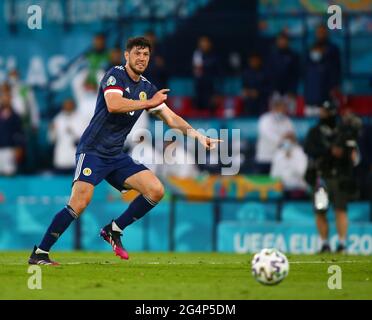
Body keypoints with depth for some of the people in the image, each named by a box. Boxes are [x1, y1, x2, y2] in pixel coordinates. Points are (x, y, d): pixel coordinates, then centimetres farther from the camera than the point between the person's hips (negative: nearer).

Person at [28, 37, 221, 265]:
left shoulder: (147, 88, 13)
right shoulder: (115, 75, -8)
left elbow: (171, 118, 15)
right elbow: (113, 105, -26)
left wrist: (198, 136, 4)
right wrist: (149, 103, -18)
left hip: (117, 156, 7)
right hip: (93, 150, -7)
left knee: (156, 190, -6)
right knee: (79, 204, -22)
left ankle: (114, 230, 8)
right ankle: (39, 254, -14)